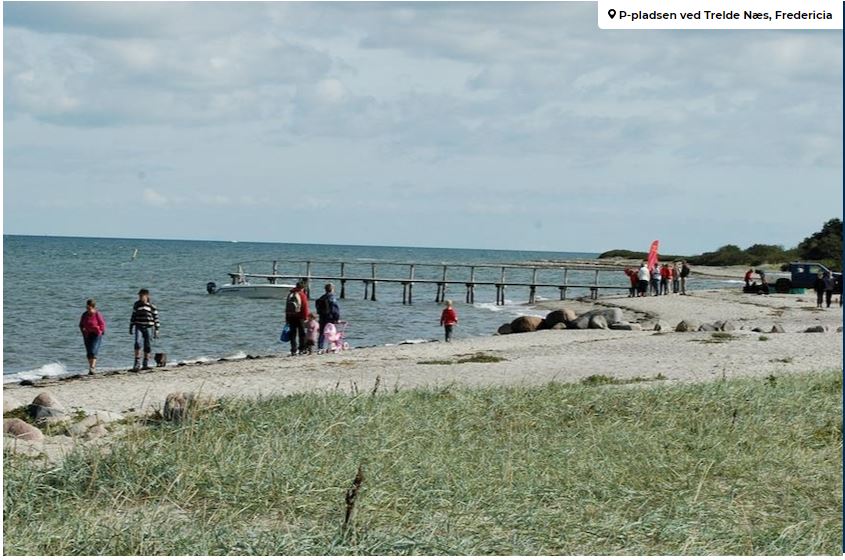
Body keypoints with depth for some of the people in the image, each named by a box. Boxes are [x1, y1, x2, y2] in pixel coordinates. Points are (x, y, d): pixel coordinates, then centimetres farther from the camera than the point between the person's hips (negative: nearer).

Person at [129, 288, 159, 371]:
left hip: (148, 328, 0)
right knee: (138, 342, -20)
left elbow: (156, 318, 4)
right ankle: (137, 363, -20)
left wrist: (156, 330, 1)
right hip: (138, 327, 0)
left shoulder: (151, 306, 0)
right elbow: (133, 316, 14)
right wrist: (131, 327, 13)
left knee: (147, 346, 3)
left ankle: (145, 365, 15)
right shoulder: (136, 305, 6)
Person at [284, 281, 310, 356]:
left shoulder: (290, 294, 10)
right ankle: (302, 349, 6)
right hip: (299, 316, -4)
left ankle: (293, 350, 2)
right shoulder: (302, 295, -6)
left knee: (293, 334, 6)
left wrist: (286, 318, 18)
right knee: (301, 333, 7)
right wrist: (306, 316, -4)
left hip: (290, 316, 4)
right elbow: (305, 307, -11)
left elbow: (287, 307, 13)